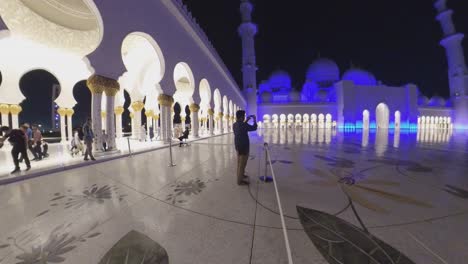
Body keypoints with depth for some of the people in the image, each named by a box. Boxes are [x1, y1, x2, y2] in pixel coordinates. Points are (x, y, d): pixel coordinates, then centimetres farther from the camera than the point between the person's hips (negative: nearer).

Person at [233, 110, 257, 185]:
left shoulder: (234, 125, 3)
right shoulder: (243, 125, -22)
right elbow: (254, 128, -10)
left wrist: (246, 121, 19)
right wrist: (254, 119, 4)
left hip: (238, 146, 9)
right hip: (243, 146, -9)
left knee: (240, 162, 23)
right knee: (242, 163, 2)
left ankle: (241, 175, 40)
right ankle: (240, 180, 12)